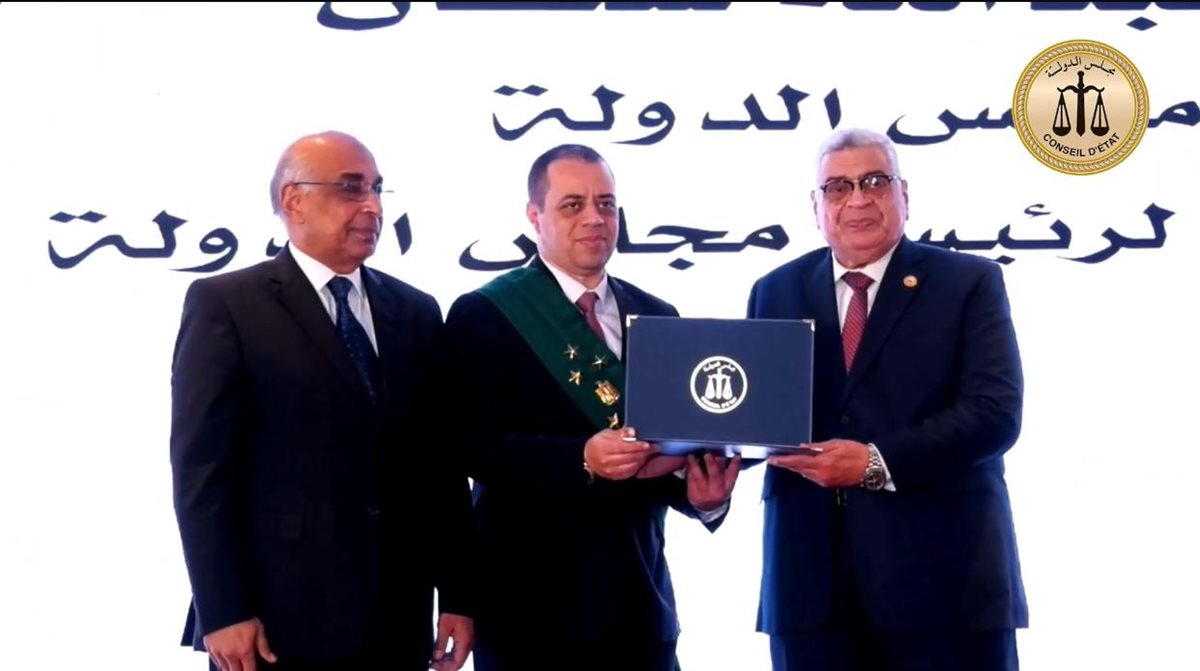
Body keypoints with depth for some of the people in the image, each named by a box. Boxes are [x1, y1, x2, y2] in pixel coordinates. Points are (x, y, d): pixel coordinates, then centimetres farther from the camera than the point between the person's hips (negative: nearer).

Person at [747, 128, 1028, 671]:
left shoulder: (969, 283, 2)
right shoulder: (776, 292, 13)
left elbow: (995, 412, -9)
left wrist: (879, 463, -18)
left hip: (942, 578, -2)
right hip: (810, 581, 3)